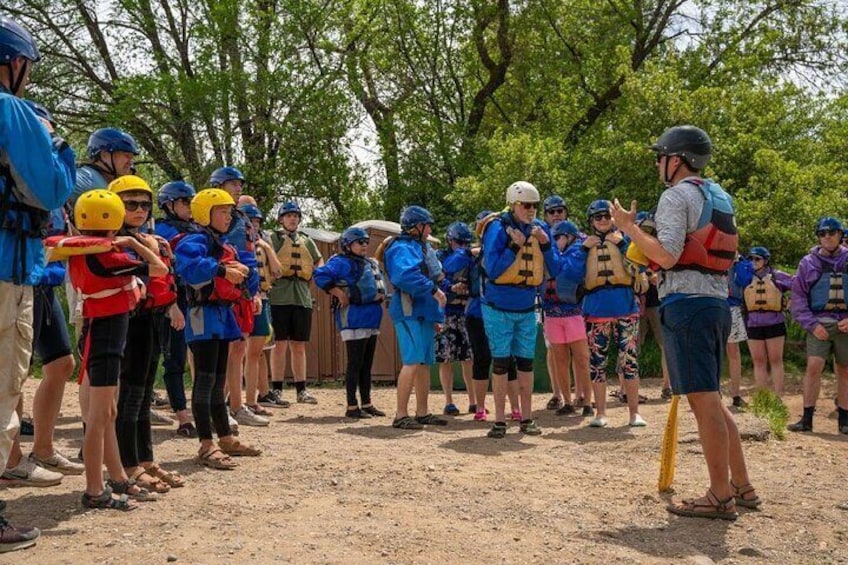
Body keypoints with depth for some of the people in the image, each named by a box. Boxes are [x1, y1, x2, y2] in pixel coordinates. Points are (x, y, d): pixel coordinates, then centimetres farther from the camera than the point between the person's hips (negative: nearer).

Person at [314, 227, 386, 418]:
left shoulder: (371, 264, 18)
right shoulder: (342, 263, -10)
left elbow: (378, 285, 32)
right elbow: (320, 276, -21)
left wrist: (381, 294, 13)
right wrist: (339, 293, -19)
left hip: (371, 319, 9)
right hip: (354, 318, -9)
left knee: (367, 365, 13)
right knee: (355, 364, -6)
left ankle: (367, 404, 21)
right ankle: (352, 407, 0)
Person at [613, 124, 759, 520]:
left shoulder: (677, 195, -7)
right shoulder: (719, 197, 20)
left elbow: (666, 254, -18)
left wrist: (629, 227, -5)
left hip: (687, 305, -9)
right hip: (717, 304, 9)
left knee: (703, 401, -7)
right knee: (710, 399, 15)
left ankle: (721, 497, -3)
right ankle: (742, 487, 19)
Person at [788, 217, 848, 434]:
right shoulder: (808, 263, 4)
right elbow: (798, 297, 3)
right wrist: (812, 324, -8)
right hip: (819, 324, -1)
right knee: (814, 366, -13)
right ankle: (807, 418, -8)